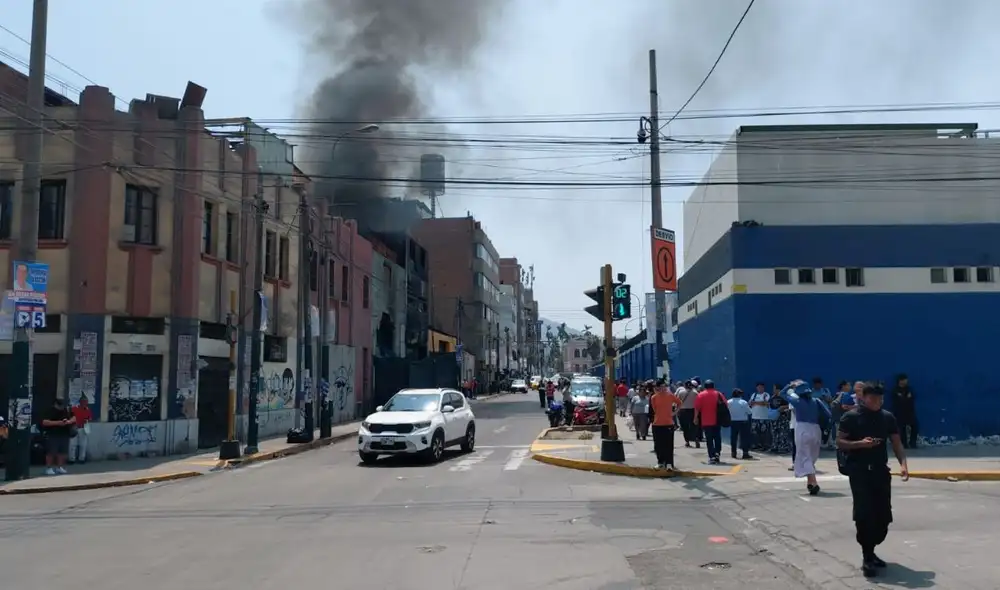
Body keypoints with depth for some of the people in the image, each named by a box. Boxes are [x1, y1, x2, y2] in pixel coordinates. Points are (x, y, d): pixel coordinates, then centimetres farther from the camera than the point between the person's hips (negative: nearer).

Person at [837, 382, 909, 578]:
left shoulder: (888, 417, 7)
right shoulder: (851, 417, -6)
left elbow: (897, 443, 6)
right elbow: (840, 442, -5)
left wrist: (903, 464, -10)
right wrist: (860, 443, -21)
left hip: (881, 470, 5)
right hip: (859, 471, -5)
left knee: (883, 516, 6)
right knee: (864, 514, -10)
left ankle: (870, 552, 26)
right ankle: (867, 558, -2)